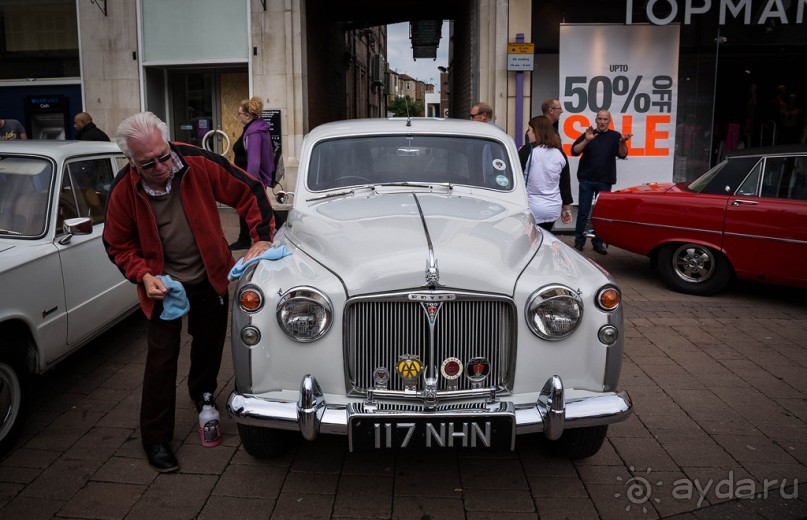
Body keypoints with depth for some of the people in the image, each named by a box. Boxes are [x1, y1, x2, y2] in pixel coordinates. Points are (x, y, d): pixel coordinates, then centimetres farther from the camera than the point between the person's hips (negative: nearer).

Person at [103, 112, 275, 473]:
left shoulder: (199, 164, -21)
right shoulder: (123, 192, -18)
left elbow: (249, 192, -13)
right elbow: (118, 245, -5)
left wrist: (262, 238, -21)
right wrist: (143, 276, -20)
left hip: (211, 277, 2)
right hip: (163, 285, -2)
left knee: (210, 343, 21)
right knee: (162, 358, -1)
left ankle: (203, 395, 51)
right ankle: (156, 439, 15)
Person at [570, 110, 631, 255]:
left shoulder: (615, 136, 6)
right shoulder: (588, 134, 5)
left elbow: (622, 155, -6)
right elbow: (574, 151, -5)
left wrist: (622, 142, -26)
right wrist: (586, 140, -21)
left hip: (605, 181, 1)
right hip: (587, 180, 0)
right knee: (583, 212, 1)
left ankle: (598, 242, 13)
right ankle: (579, 241, 8)